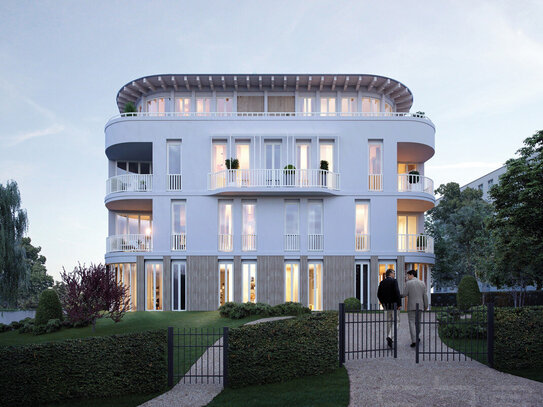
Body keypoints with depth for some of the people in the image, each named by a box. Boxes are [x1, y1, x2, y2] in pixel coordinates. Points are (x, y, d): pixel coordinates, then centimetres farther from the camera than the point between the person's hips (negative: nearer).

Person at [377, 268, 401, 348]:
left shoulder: (382, 282, 8)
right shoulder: (394, 281, -10)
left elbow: (379, 294, 8)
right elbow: (397, 293, -18)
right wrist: (399, 304, -15)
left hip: (386, 305, 6)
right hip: (394, 305, -6)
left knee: (388, 323, 15)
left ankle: (389, 340, 19)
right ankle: (390, 337, -21)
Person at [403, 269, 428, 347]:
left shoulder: (408, 283, -8)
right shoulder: (422, 283, 4)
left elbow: (405, 294, -10)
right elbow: (425, 295, 4)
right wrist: (426, 306, 12)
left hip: (411, 306, -4)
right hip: (420, 306, 4)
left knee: (412, 323, -2)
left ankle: (414, 341, -11)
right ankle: (416, 337, 24)